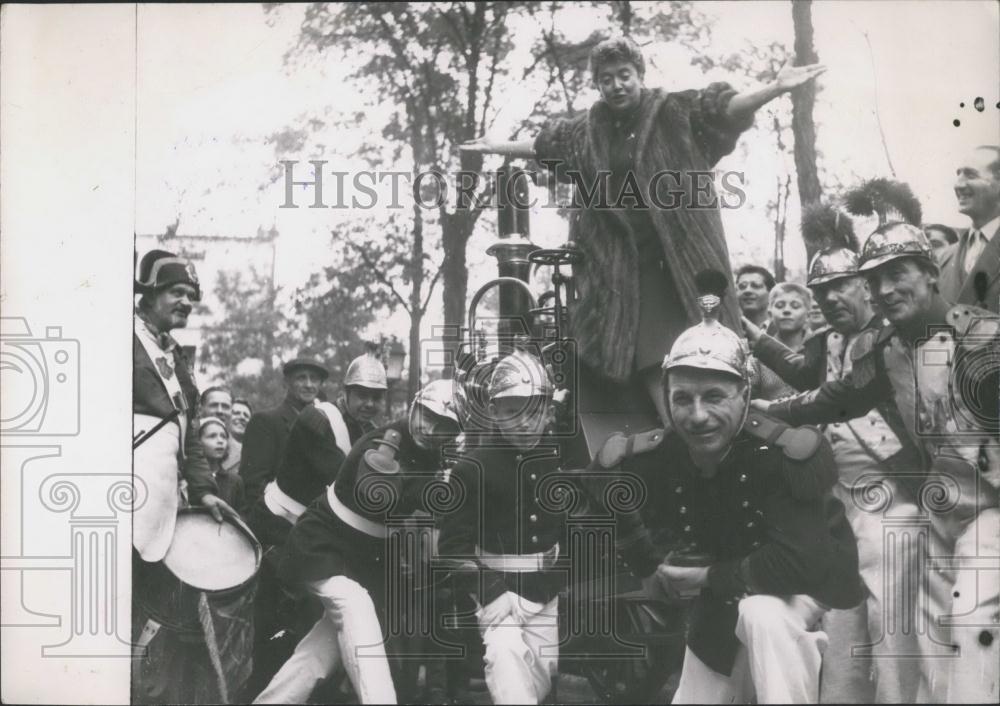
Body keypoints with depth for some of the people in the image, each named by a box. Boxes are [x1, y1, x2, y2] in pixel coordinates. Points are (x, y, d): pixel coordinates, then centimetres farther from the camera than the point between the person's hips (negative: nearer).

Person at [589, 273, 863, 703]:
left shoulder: (786, 454, -31)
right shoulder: (650, 458, -17)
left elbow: (804, 561, -39)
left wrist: (711, 577, -26)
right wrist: (648, 570, 4)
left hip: (804, 588, -5)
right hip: (719, 610, 5)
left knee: (765, 614, -36)